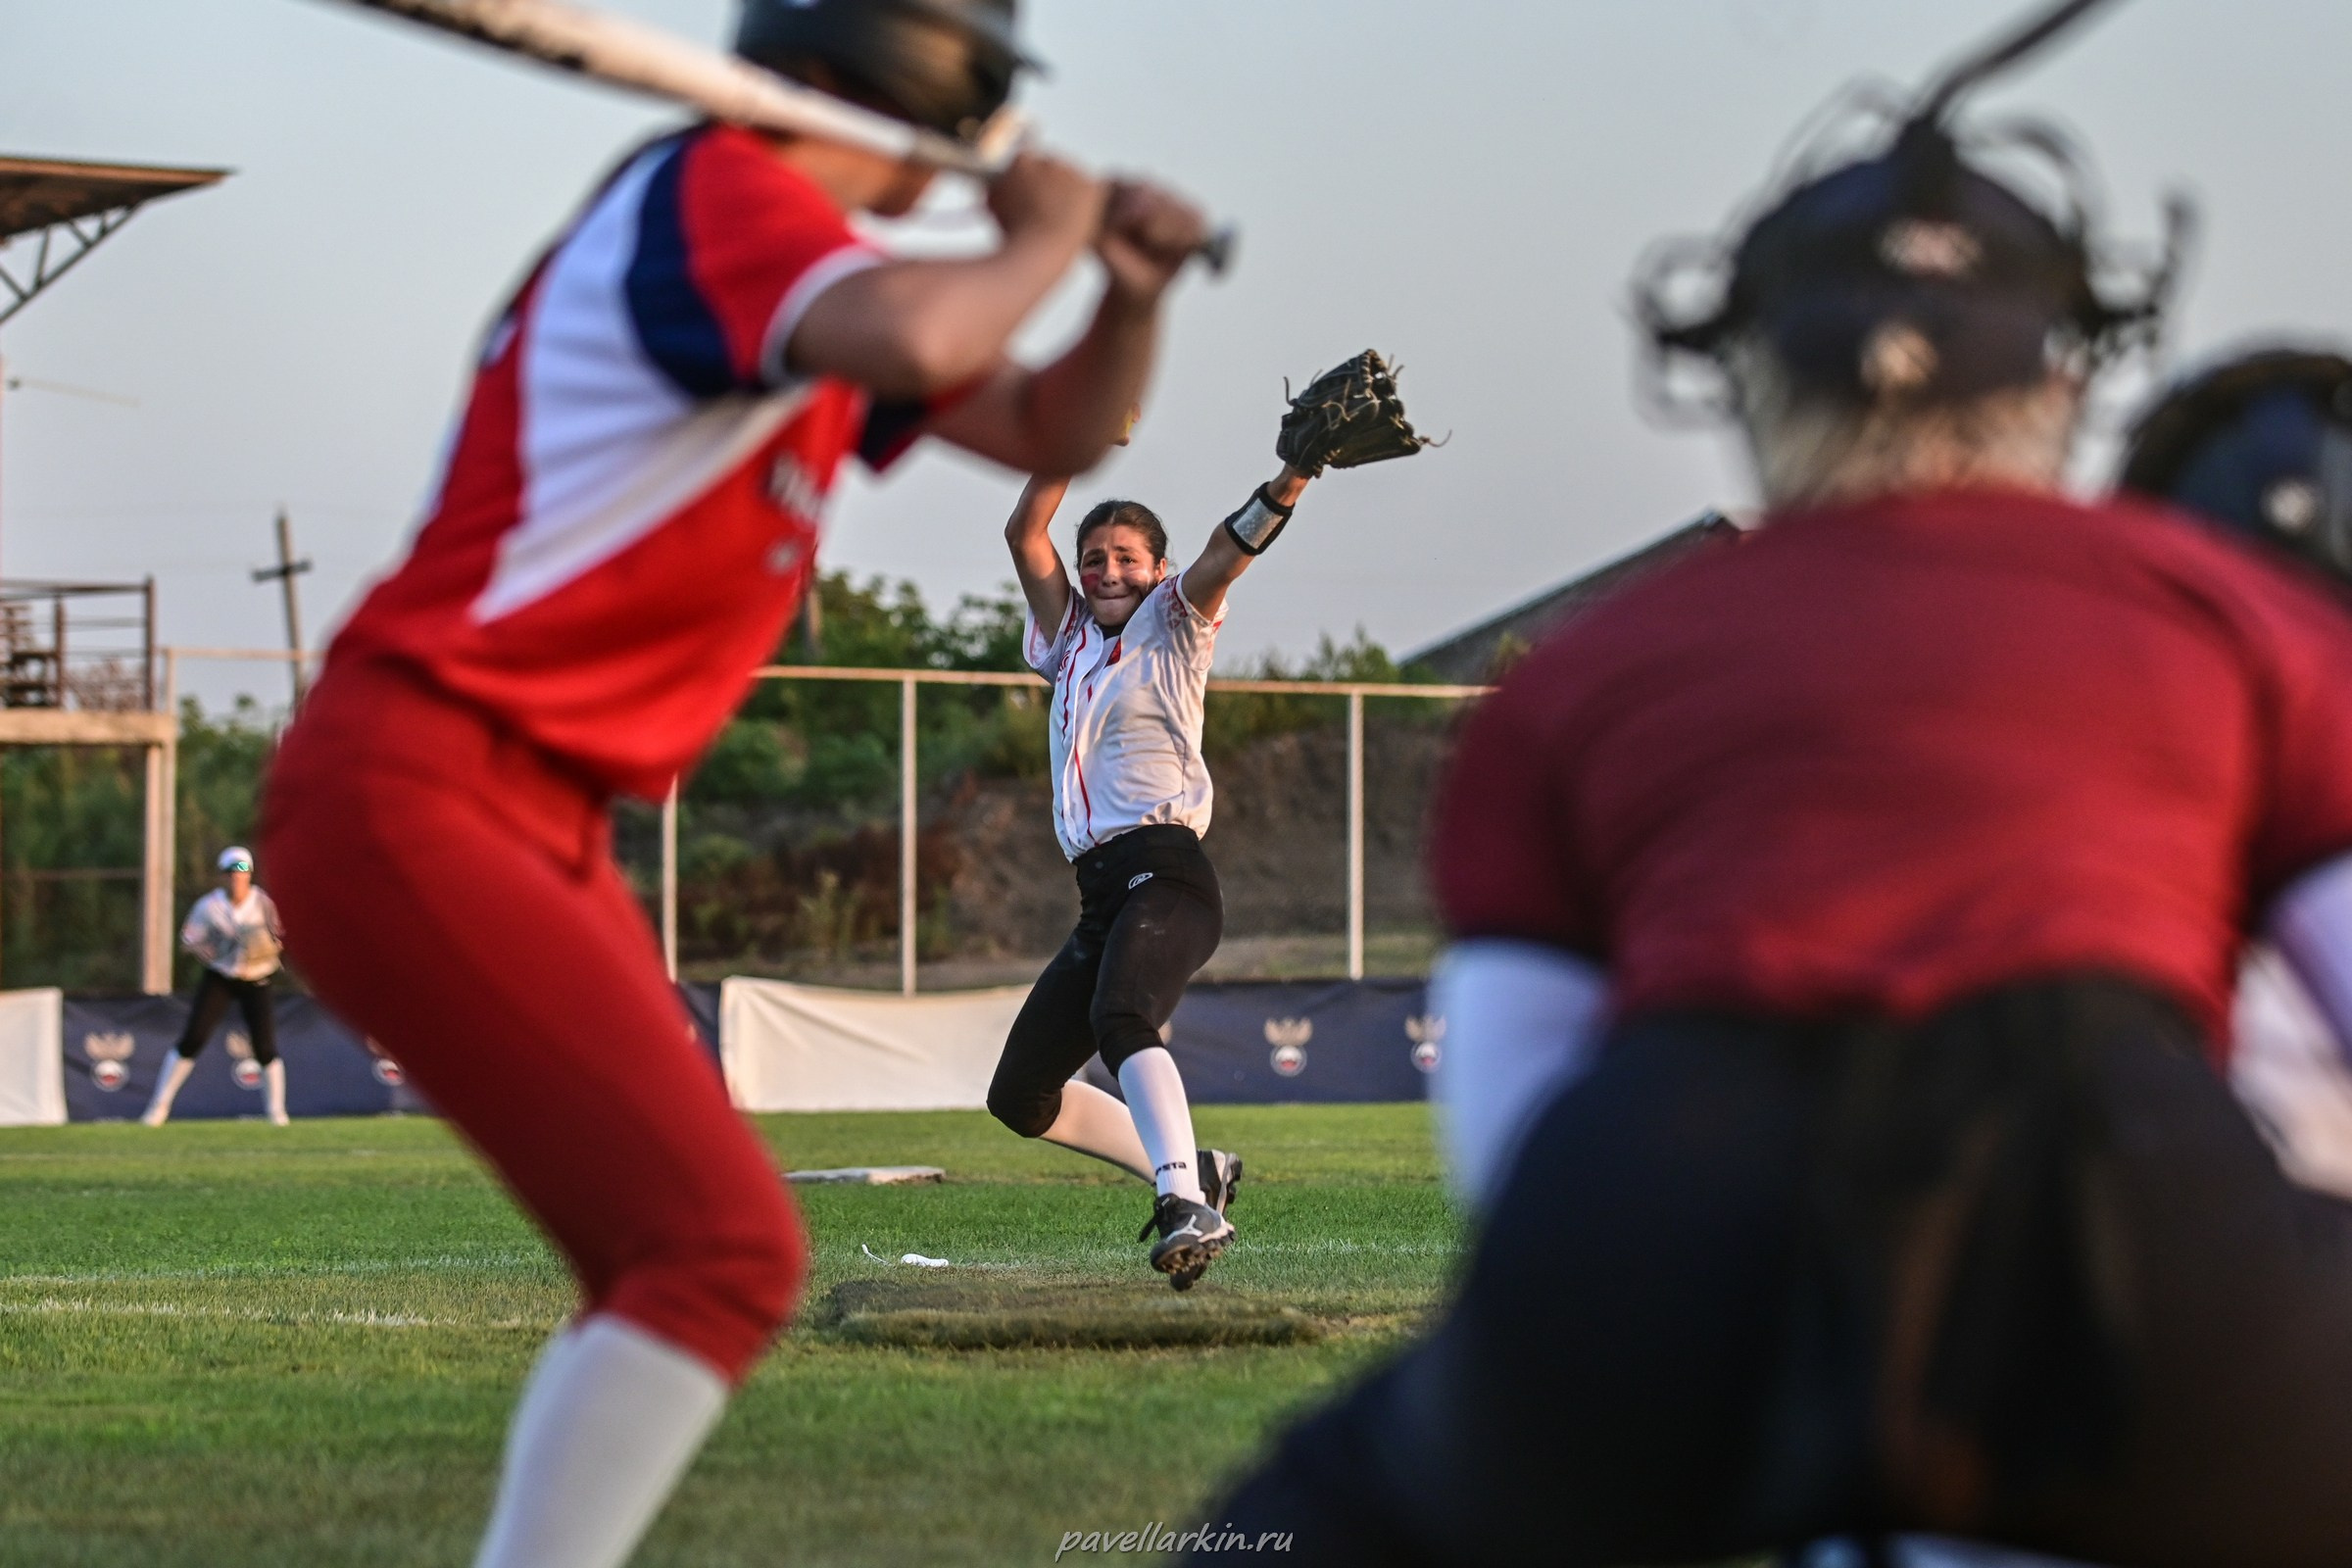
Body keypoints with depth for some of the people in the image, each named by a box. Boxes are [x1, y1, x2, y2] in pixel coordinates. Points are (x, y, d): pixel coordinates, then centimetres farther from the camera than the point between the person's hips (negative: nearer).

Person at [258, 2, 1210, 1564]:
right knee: (723, 1249, -18)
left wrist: (1134, 289, 7)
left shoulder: (823, 274, 19)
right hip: (416, 800, -11)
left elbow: (1050, 431, 27)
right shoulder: (717, 190, -11)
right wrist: (1044, 241, -11)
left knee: (673, 1257, 16)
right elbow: (918, 340, -31)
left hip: (548, 829, 11)